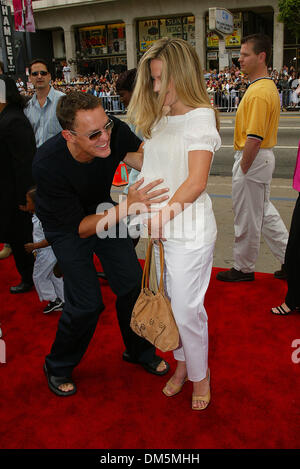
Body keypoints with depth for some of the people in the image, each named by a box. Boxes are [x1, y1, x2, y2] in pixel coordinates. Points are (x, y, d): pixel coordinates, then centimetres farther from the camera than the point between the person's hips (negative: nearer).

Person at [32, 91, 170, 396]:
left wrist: (137, 157, -32)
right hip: (67, 225, -4)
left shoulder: (114, 131, -28)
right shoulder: (46, 164, -37)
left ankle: (138, 350, 31)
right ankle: (58, 367, 21)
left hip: (104, 212, 4)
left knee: (132, 284, 3)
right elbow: (80, 228, -30)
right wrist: (126, 208, -42)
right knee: (87, 303, -9)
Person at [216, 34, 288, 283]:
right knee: (264, 211, 20)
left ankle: (244, 268, 22)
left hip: (253, 160, -10)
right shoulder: (269, 86, 12)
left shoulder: (258, 92, -22)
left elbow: (254, 139, -27)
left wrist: (243, 168, -18)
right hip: (264, 157, 10)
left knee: (247, 218, 4)